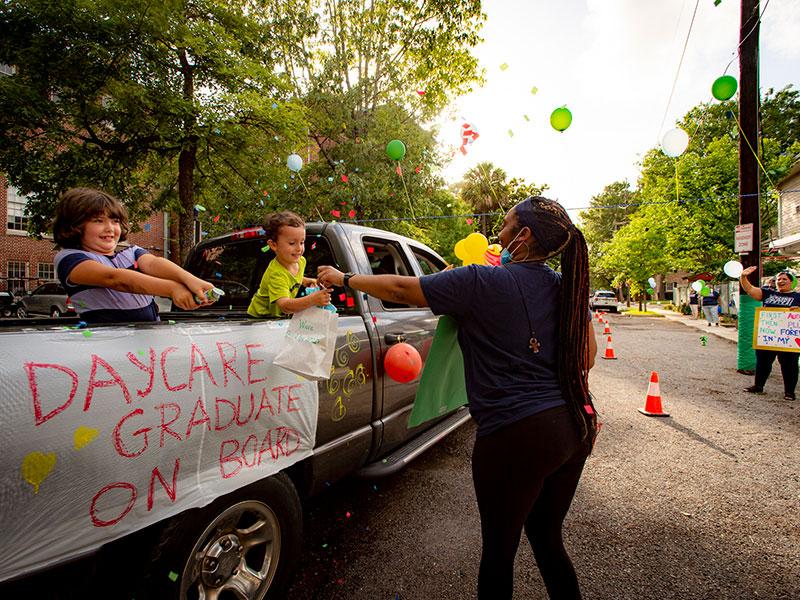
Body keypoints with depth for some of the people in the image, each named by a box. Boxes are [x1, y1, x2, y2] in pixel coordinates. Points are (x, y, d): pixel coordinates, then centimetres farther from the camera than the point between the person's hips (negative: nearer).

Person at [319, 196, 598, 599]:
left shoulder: (481, 282, -14)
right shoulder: (566, 287, 6)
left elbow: (400, 289, -7)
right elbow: (588, 351, 16)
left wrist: (343, 278, 7)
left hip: (517, 433, -7)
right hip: (575, 429, 7)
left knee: (499, 548, 15)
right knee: (546, 538, 25)